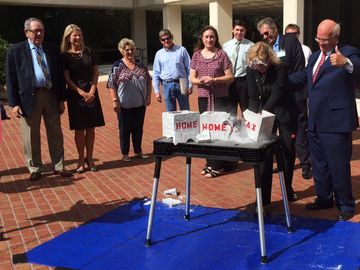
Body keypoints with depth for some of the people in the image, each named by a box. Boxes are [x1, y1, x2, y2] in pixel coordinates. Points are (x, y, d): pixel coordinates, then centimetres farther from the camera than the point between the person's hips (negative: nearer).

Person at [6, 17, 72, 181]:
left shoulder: (53, 50, 8)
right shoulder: (15, 51, -1)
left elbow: (60, 75, 10)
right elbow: (11, 79, -2)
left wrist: (61, 99, 6)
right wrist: (14, 103, -8)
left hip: (51, 95, 3)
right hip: (29, 97, -2)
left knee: (55, 134, 10)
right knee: (31, 137, 6)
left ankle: (59, 166, 22)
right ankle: (35, 169, 20)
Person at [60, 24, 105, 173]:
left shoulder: (89, 52, 5)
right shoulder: (65, 56, -2)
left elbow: (95, 72, 5)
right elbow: (67, 78, -5)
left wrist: (92, 91, -8)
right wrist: (82, 93, -14)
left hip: (91, 93, 2)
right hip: (76, 95, -2)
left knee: (90, 128, 5)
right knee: (79, 129, 2)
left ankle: (89, 158, 15)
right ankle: (81, 160, 12)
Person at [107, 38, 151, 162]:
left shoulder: (140, 65, 7)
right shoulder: (117, 66, -5)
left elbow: (148, 81, 14)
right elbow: (111, 84, -7)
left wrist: (148, 96, 6)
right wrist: (115, 100, -14)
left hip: (140, 104, 4)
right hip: (124, 105, -4)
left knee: (138, 129, 12)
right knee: (125, 130, 6)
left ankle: (138, 151, 25)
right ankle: (125, 154, 17)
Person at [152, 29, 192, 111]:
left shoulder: (181, 50, 3)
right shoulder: (159, 54, 9)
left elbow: (189, 68, 2)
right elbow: (156, 74, 10)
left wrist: (189, 85, -3)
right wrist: (157, 91, 4)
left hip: (181, 84, -2)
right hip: (167, 85, 2)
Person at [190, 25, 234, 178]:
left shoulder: (222, 54, -3)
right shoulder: (197, 55, 7)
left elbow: (230, 77, -4)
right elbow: (192, 78, 7)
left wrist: (213, 80, -17)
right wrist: (200, 80, -14)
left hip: (220, 97, -4)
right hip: (203, 97, 4)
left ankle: (217, 166, 4)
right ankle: (209, 163, 18)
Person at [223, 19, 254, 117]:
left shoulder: (250, 45, -2)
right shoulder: (226, 46, 8)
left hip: (244, 80, -3)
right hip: (229, 81, 3)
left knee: (246, 109, 6)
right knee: (230, 110, 12)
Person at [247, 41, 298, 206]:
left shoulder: (280, 68, -21)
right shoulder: (251, 71, -9)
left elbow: (277, 93, -28)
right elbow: (253, 97, -8)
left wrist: (262, 112, -37)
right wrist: (255, 115, -23)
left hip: (284, 113, -2)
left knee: (288, 151, 8)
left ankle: (288, 187, 30)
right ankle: (264, 197, 2)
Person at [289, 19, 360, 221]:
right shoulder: (315, 56, 15)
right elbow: (303, 77, 27)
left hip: (336, 122, -8)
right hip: (315, 121, 8)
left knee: (339, 166, 0)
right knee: (319, 164, 19)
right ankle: (324, 198, 35)